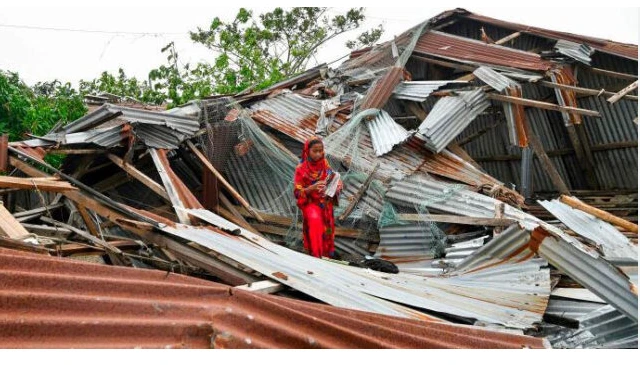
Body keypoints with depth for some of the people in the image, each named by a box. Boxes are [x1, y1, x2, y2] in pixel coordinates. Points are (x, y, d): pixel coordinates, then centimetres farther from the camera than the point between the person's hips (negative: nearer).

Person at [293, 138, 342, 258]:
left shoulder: (325, 164, 1)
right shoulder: (301, 169, -10)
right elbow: (297, 192, -11)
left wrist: (337, 186, -17)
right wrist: (313, 187, -28)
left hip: (326, 203, 4)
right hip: (310, 203, -4)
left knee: (326, 229, -2)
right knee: (315, 220, -29)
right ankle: (317, 255, -20)